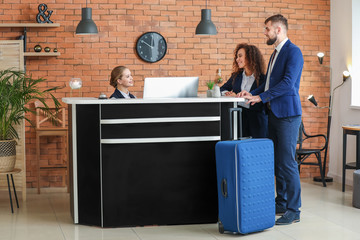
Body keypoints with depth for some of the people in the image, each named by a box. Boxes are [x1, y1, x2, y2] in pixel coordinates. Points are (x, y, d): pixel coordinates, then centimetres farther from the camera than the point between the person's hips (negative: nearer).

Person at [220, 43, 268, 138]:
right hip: (238, 121, 4)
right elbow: (222, 89, 22)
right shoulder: (236, 76, 12)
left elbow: (259, 106, -15)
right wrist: (227, 93, -2)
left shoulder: (262, 79, -7)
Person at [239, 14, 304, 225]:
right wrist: (252, 93, 9)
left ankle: (293, 211, -3)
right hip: (274, 113, 10)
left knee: (287, 163, -8)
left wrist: (260, 97, -19)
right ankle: (281, 203, 23)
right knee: (277, 162, 13)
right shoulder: (276, 53, 19)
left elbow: (288, 83, -21)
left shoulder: (293, 52, -11)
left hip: (287, 114, -9)